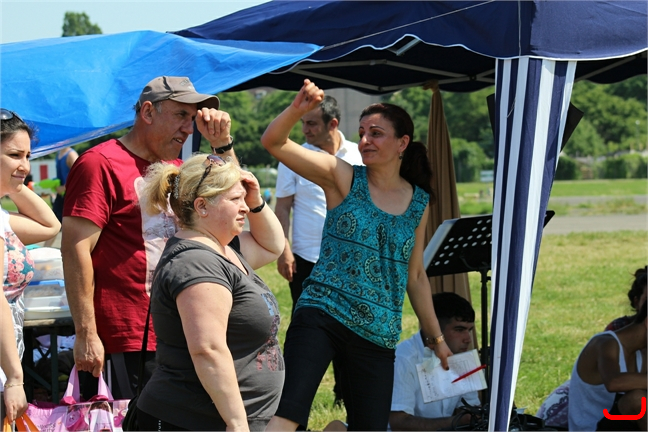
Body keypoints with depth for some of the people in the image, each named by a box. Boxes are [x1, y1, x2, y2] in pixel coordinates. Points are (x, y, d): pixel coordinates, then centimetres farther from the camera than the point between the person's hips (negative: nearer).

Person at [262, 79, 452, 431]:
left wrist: (436, 338, 22)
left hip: (378, 336, 4)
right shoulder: (343, 177, 3)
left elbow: (415, 276, 20)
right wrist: (297, 109, -25)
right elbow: (273, 142, -6)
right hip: (322, 317, -4)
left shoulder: (419, 203, 11)